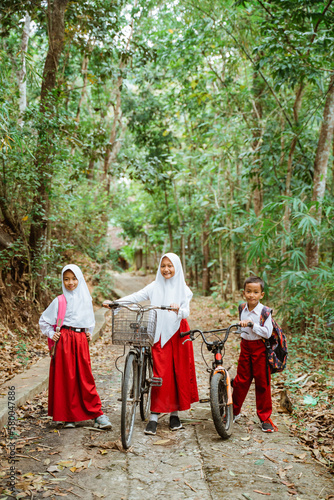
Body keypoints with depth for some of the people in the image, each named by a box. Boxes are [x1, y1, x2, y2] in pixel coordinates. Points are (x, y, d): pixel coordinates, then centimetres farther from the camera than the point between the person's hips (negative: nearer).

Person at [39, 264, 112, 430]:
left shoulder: (86, 299, 8)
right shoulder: (59, 301, -2)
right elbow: (44, 320, 7)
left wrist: (89, 333, 11)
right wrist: (51, 334, -4)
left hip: (81, 341, 2)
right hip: (64, 341, -2)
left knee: (86, 378, 2)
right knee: (66, 378, 1)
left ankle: (97, 415, 7)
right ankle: (69, 417, 12)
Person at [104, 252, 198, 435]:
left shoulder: (183, 290, 4)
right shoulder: (154, 287, 6)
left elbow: (186, 312, -7)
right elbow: (136, 297, -4)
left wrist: (178, 310, -30)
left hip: (178, 334, 1)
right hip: (159, 334, 0)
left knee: (178, 373, 4)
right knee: (161, 374, -4)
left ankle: (174, 414, 18)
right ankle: (154, 418, 1)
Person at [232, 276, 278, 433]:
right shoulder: (242, 309, 4)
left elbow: (267, 333, -23)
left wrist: (251, 324, -28)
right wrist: (241, 325, 8)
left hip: (260, 348, -4)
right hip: (245, 346, 4)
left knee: (262, 383, 4)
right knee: (241, 380, 9)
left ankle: (265, 418, 18)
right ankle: (235, 411, 27)